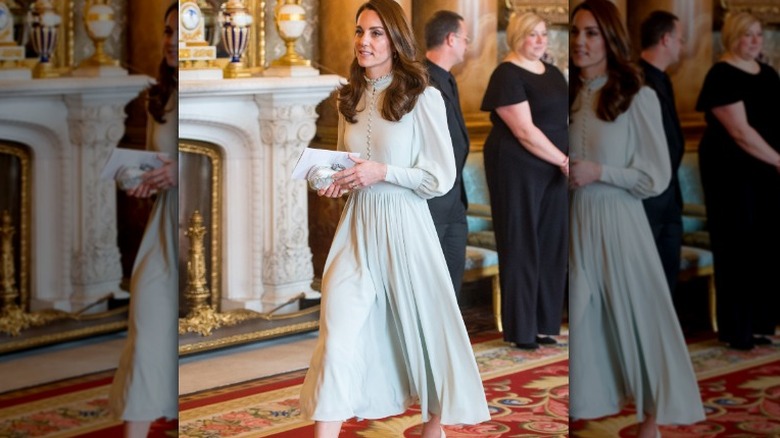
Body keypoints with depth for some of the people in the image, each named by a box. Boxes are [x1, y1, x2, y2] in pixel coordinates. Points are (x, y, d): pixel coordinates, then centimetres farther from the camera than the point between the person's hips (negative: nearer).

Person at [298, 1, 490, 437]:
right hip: (357, 223, 4)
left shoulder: (423, 98, -8)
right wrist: (336, 182, 1)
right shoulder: (350, 98, 9)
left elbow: (442, 177, -8)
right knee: (338, 330, -7)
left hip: (403, 225, -4)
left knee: (421, 322, 10)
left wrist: (382, 172, -19)